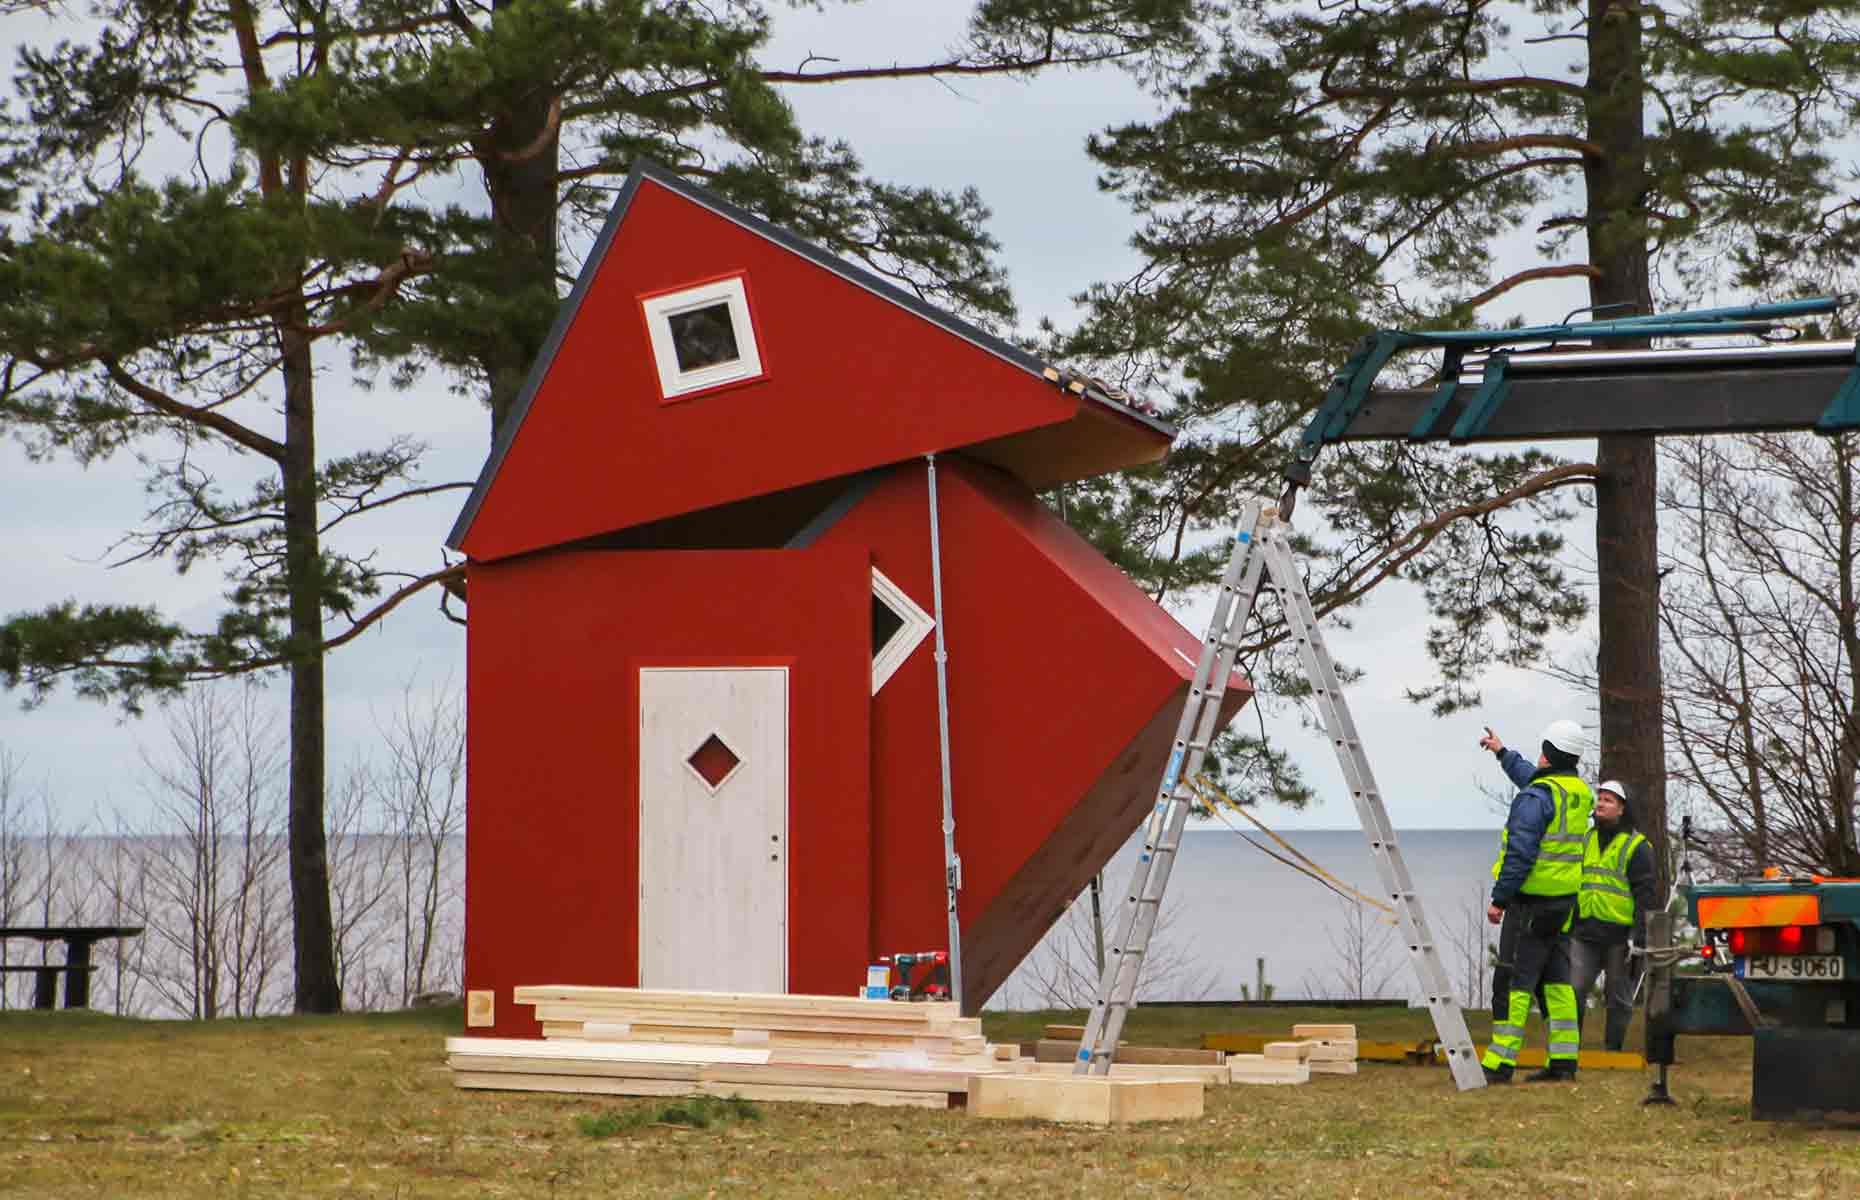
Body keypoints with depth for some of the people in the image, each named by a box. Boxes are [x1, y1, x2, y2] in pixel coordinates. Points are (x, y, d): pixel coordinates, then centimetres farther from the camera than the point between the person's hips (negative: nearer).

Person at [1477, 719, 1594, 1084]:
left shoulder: (1536, 797, -16)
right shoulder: (1580, 793, 11)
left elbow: (1521, 853, -21)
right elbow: (1531, 777, 32)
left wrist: (1499, 899, -15)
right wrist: (1503, 753, 45)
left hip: (1531, 902, -8)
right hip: (1564, 901, 8)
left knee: (1514, 983, -7)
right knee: (1556, 981, 11)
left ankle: (1499, 1064, -8)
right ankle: (1563, 1061, 10)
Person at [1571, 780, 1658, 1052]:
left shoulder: (1636, 846, -3)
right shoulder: (1586, 841, 16)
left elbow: (1645, 894, -7)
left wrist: (1639, 936, -14)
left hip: (1619, 935, -5)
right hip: (1584, 932, 5)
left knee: (1619, 998, 4)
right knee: (1573, 991, -4)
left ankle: (1613, 1050, 13)